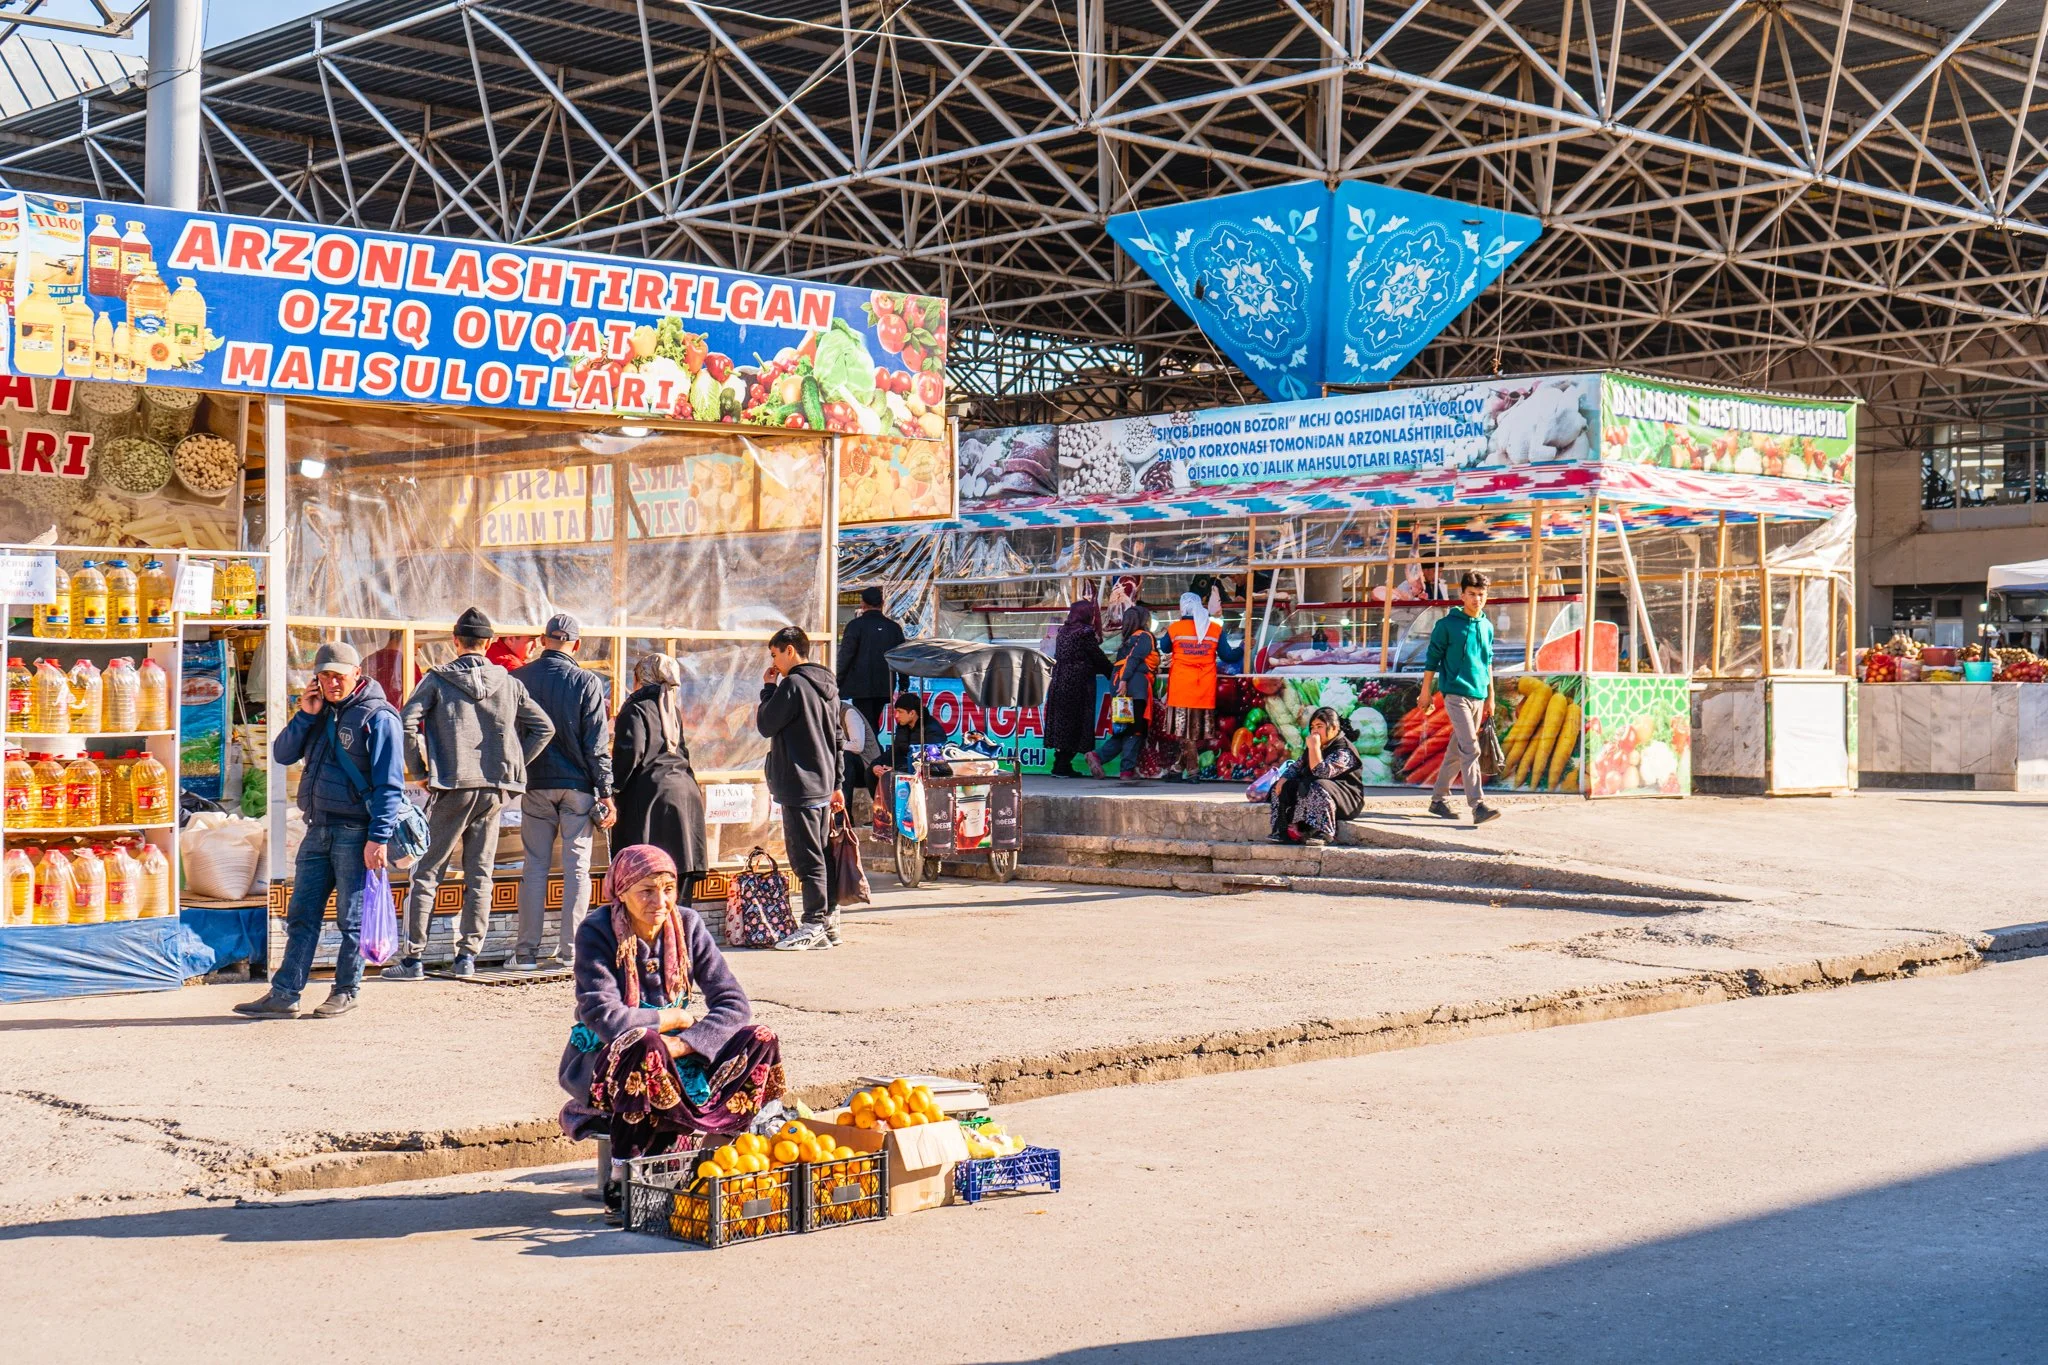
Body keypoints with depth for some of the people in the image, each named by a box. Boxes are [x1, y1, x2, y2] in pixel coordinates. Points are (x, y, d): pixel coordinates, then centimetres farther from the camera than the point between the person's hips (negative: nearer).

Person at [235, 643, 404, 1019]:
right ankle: (283, 995, 9)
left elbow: (389, 784, -11)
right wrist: (304, 716, -3)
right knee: (301, 915, 6)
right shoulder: (320, 713, 14)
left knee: (351, 917, 3)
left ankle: (345, 991, 14)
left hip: (356, 832, -7)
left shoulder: (378, 717, -8)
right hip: (318, 829, 7)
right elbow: (282, 754, 10)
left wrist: (379, 837, -18)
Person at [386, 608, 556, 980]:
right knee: (479, 876, 10)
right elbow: (544, 727, 9)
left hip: (452, 788, -3)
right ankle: (467, 956, 11)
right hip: (495, 790, 3)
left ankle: (414, 958, 0)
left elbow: (407, 722, -11)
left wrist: (419, 769, -1)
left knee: (426, 872, 3)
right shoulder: (509, 684, 7)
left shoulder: (438, 679, -2)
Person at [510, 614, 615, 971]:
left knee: (534, 867, 7)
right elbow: (597, 744, -6)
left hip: (535, 785, 2)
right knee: (577, 868, 3)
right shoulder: (587, 682, -6)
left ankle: (527, 951, 7)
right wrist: (606, 792, -3)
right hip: (577, 786, -2)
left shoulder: (518, 680, 0)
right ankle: (569, 950, 2)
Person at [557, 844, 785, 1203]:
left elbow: (735, 1004, -9)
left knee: (760, 1041, -15)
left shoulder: (687, 925, -3)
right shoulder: (596, 933, -14)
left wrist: (680, 1044, -24)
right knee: (646, 1045, -38)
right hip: (601, 1062, -5)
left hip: (678, 1057, 5)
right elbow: (605, 1018, -25)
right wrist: (677, 1018, -15)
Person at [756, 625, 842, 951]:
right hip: (822, 785, 9)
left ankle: (815, 924, -4)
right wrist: (835, 783, 23)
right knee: (820, 854, 12)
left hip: (799, 786, -9)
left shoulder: (793, 685, -14)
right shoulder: (827, 686, 14)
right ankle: (829, 924, 14)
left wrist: (768, 689, 3)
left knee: (806, 857, -5)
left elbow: (766, 725, -8)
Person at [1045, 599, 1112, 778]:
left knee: (1061, 725, 9)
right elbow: (1099, 659, -5)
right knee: (1075, 724, -3)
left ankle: (1060, 765, 10)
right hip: (1077, 687, -7)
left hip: (1059, 685, 8)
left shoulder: (1063, 631, 12)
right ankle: (1063, 766, -4)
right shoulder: (1085, 633, -10)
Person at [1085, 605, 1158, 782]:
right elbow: (1134, 659, -13)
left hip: (1118, 686, 8)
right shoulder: (1145, 637, 1)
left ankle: (1098, 755, -9)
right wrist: (1124, 680, -22)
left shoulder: (1130, 640, 25)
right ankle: (1127, 770, -7)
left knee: (1123, 729, 9)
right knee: (1135, 730, -5)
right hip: (1135, 686, -8)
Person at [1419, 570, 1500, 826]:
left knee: (1457, 751, 12)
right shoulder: (1447, 624, -5)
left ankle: (1439, 799, 24)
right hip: (1456, 694, -6)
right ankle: (1478, 805, -23)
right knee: (1470, 749, -16)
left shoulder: (1487, 627, 12)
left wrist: (1490, 697, 21)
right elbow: (1432, 659, -1)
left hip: (1478, 696, 6)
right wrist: (1426, 692, 0)